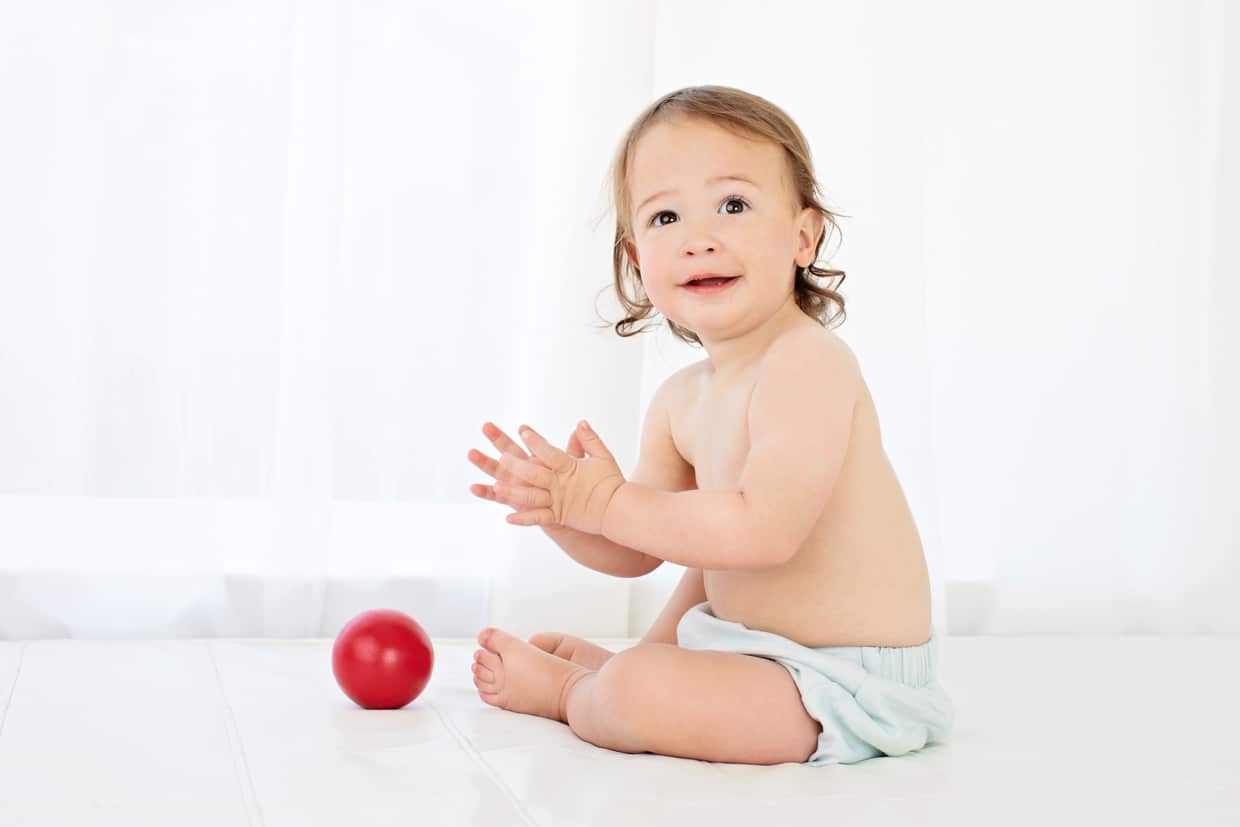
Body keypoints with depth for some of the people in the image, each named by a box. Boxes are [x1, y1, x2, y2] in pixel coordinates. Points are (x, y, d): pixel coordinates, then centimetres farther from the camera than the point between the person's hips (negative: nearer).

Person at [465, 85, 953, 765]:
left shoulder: (808, 362, -21)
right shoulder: (679, 401, 5)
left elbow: (763, 530, -33)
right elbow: (636, 554, 10)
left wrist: (604, 501, -24)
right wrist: (557, 506, -10)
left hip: (847, 684, -9)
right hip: (755, 645, 9)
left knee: (637, 692, -21)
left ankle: (569, 692, 8)